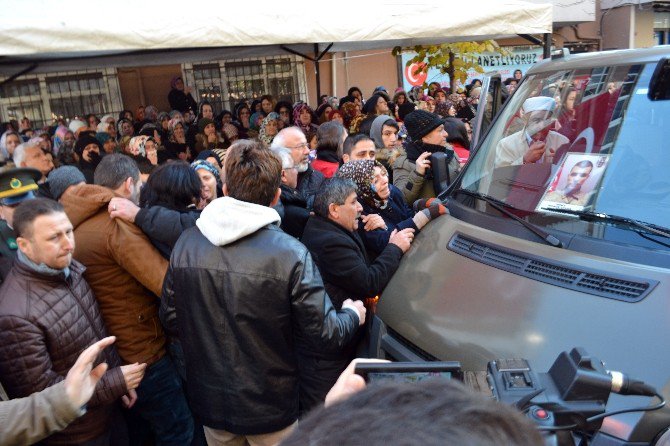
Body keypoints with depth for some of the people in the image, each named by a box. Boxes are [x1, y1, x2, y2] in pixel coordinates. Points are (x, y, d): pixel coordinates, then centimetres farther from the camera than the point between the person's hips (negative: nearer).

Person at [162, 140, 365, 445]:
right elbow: (325, 335, -18)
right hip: (269, 408, -3)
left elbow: (171, 318, 0)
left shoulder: (185, 244, -12)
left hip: (209, 403, 4)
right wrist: (352, 315, 3)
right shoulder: (290, 253, -24)